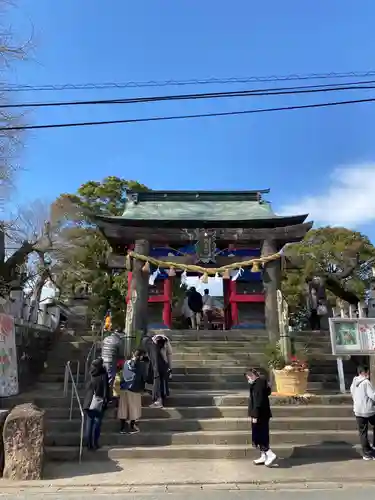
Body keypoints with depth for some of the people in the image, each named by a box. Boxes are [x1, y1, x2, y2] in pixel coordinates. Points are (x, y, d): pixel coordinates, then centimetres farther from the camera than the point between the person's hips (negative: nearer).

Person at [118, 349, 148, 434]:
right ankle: (132, 428, 15)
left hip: (124, 387, 4)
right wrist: (142, 387, 14)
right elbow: (144, 377, -1)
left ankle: (122, 427, 16)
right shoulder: (142, 364, -6)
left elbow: (123, 375, 13)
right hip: (134, 388, -4)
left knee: (123, 408, 9)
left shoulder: (126, 362, 7)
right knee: (133, 408, 8)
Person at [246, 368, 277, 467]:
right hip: (263, 414, 10)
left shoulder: (258, 384, -18)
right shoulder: (261, 382, 11)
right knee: (262, 435, 15)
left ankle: (270, 455, -2)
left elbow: (258, 401, -23)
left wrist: (255, 415, -21)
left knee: (259, 436, -3)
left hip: (260, 415, -10)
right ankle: (263, 456, 21)